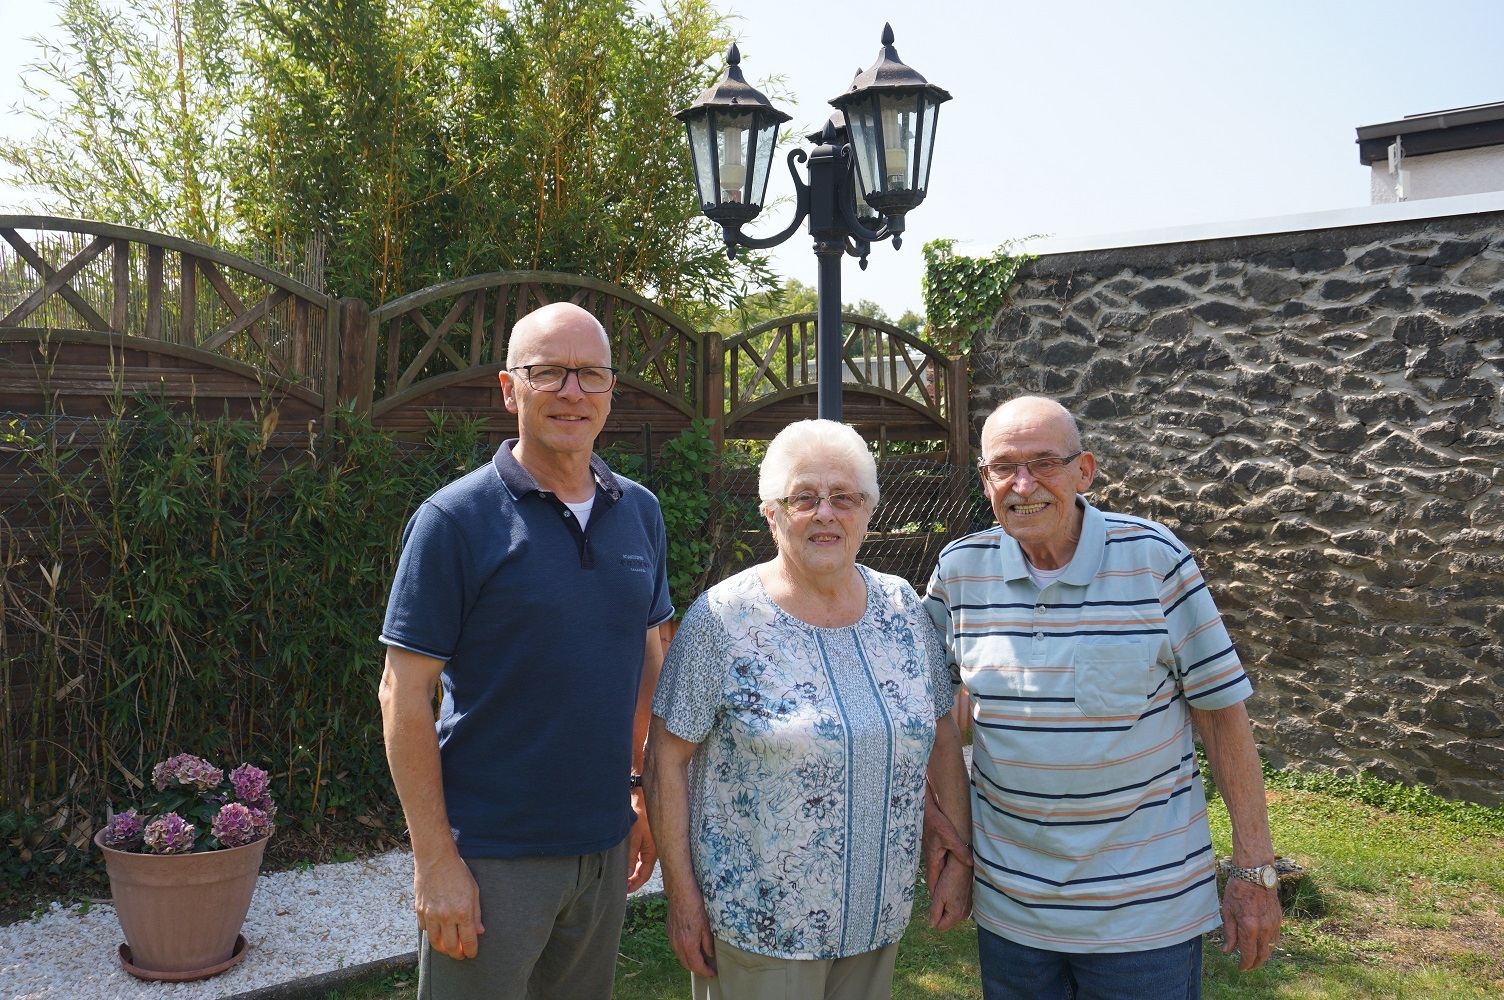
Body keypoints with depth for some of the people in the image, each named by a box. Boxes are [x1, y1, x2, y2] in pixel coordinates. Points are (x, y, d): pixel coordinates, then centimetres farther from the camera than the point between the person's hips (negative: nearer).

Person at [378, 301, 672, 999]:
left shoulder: (640, 513, 4)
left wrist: (640, 788, 10)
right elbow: (404, 694, -12)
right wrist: (435, 859, -14)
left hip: (605, 843, 5)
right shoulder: (456, 518, -12)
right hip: (491, 854, -5)